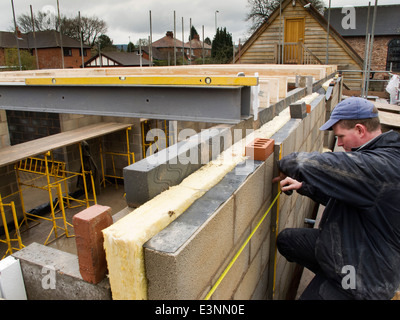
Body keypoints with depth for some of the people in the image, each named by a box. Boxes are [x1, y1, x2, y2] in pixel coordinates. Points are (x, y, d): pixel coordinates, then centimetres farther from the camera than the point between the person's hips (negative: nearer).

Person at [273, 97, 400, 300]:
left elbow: (312, 165, -34)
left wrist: (284, 165, -13)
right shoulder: (373, 156, 3)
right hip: (343, 244, 10)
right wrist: (303, 186, 1)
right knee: (285, 240, 12)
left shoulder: (383, 166, -31)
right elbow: (337, 195, 13)